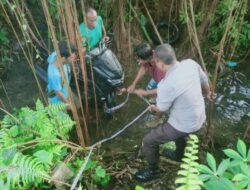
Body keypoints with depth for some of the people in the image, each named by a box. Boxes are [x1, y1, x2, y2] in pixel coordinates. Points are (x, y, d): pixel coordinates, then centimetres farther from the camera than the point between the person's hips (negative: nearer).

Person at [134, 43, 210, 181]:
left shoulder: (167, 85, -34)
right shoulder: (191, 63, -15)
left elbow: (161, 108, -13)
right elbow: (204, 81, 4)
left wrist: (153, 108, 12)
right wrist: (207, 93, 28)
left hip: (185, 126, -7)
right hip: (200, 118, 8)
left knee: (148, 141, 8)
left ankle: (153, 171, 31)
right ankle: (179, 154, 64)